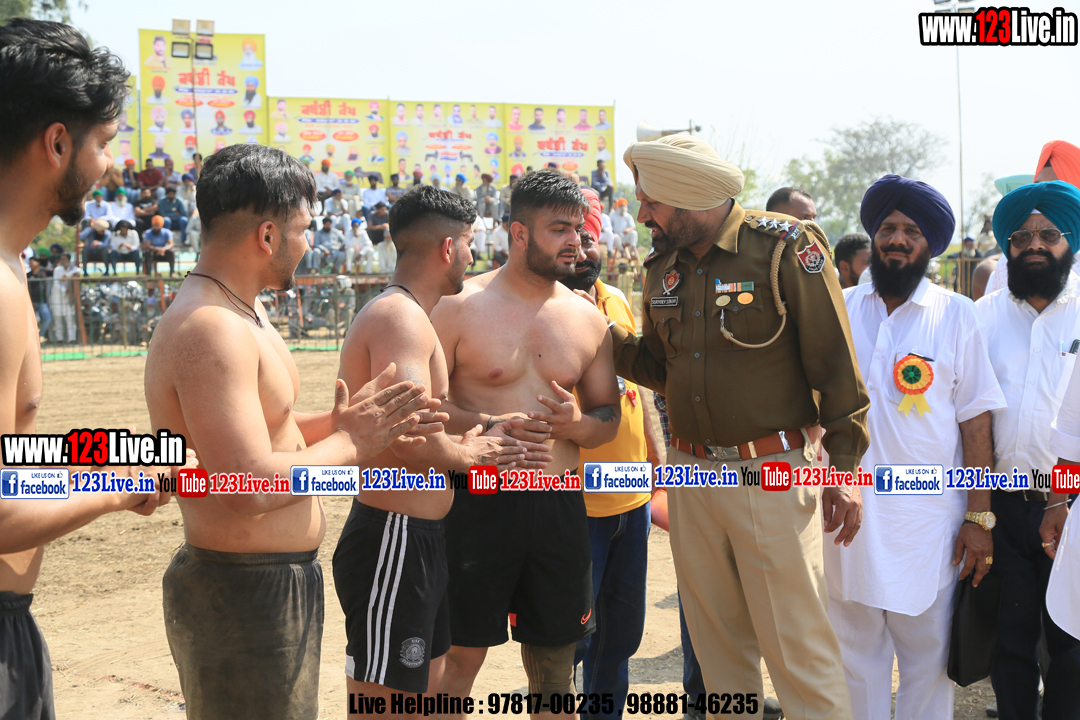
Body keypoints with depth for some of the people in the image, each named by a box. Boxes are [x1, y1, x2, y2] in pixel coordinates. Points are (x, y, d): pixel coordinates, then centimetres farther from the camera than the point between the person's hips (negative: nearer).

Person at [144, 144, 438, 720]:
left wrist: (345, 422, 2)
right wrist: (349, 444, -16)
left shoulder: (244, 311, 10)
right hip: (241, 592, -10)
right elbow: (250, 488, -29)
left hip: (276, 579, 10)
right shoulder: (210, 330, -24)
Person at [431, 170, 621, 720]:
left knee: (555, 655, 13)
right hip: (478, 504, -4)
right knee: (461, 653, 4)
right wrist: (488, 426, -20)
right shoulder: (461, 307, -4)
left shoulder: (589, 319, 9)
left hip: (560, 507, 4)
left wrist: (575, 424, -8)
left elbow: (609, 418, 15)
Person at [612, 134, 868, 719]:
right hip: (691, 473, 6)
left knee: (797, 647, -1)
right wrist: (603, 333, 3)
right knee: (717, 641, 15)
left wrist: (846, 467, -11)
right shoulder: (662, 266, 9)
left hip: (774, 472, -6)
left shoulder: (786, 249, -11)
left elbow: (836, 364, -10)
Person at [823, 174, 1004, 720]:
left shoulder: (956, 316, 0)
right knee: (855, 652, 14)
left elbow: (976, 420, -2)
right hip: (849, 509, 2)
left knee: (927, 655, 7)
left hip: (927, 517, -2)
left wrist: (979, 517, -7)